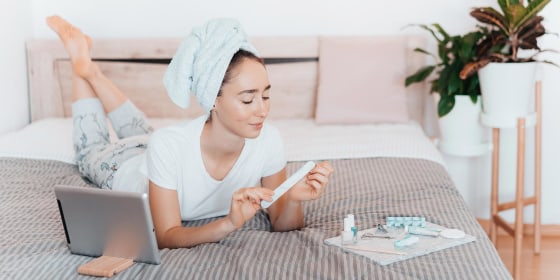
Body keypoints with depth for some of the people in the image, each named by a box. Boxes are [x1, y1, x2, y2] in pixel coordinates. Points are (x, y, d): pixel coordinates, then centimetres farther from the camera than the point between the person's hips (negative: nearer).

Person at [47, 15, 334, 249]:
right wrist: (229, 223, -59)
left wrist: (294, 200, -50)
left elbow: (282, 224, -28)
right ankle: (83, 67, 40)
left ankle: (92, 71, 43)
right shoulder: (168, 145, -47)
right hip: (128, 170, -3)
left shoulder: (268, 141, -37)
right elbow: (166, 238, -43)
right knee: (93, 152, 32)